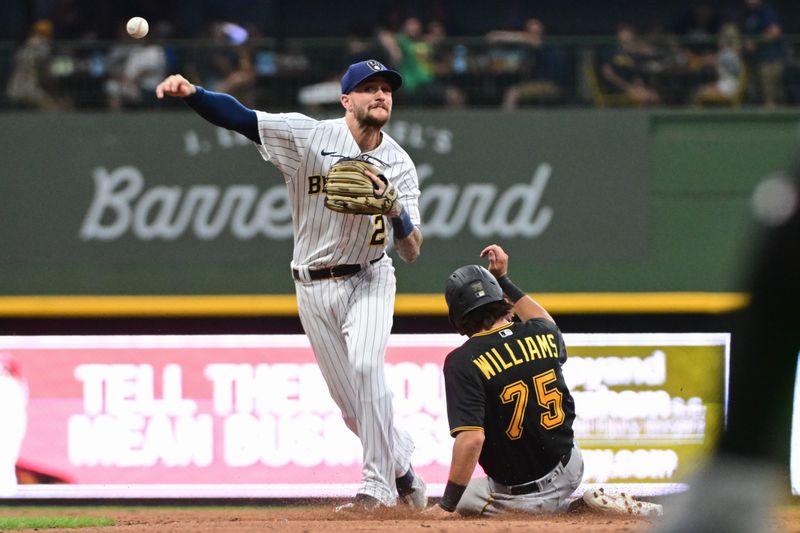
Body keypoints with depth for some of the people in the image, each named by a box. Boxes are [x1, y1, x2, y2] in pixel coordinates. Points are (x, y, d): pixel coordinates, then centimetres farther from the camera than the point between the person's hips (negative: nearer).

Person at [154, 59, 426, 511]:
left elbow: (411, 252, -11)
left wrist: (394, 207, -30)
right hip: (314, 287, 1)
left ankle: (379, 486, -21)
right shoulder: (309, 137, -12)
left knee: (366, 365, -28)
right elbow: (238, 116, -20)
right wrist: (190, 92, -37)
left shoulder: (399, 165, -7)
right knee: (353, 406, 4)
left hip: (368, 280, -1)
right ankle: (400, 461, 34)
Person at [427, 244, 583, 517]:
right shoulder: (542, 335, -2)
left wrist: (447, 506, -21)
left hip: (524, 498, -8)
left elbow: (471, 439, -27)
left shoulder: (463, 362, -19)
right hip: (570, 471, 8)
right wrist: (504, 279, 33)